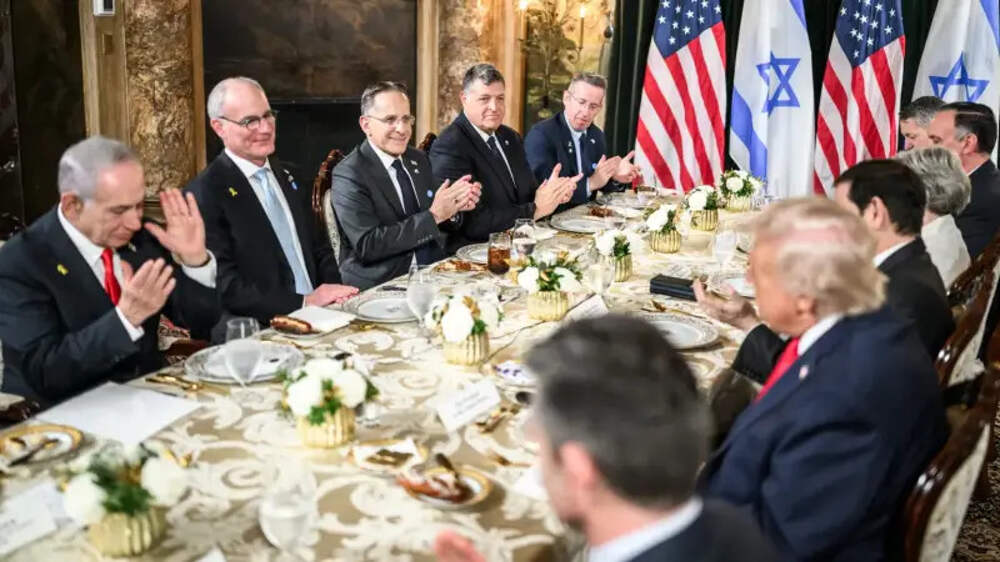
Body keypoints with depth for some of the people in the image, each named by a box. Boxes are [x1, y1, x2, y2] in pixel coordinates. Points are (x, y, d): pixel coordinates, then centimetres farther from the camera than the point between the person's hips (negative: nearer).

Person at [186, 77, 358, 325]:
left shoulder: (287, 179, 14)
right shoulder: (204, 194, -7)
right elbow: (225, 288, -13)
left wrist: (334, 293, 1)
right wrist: (305, 302, -17)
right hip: (257, 333, -6)